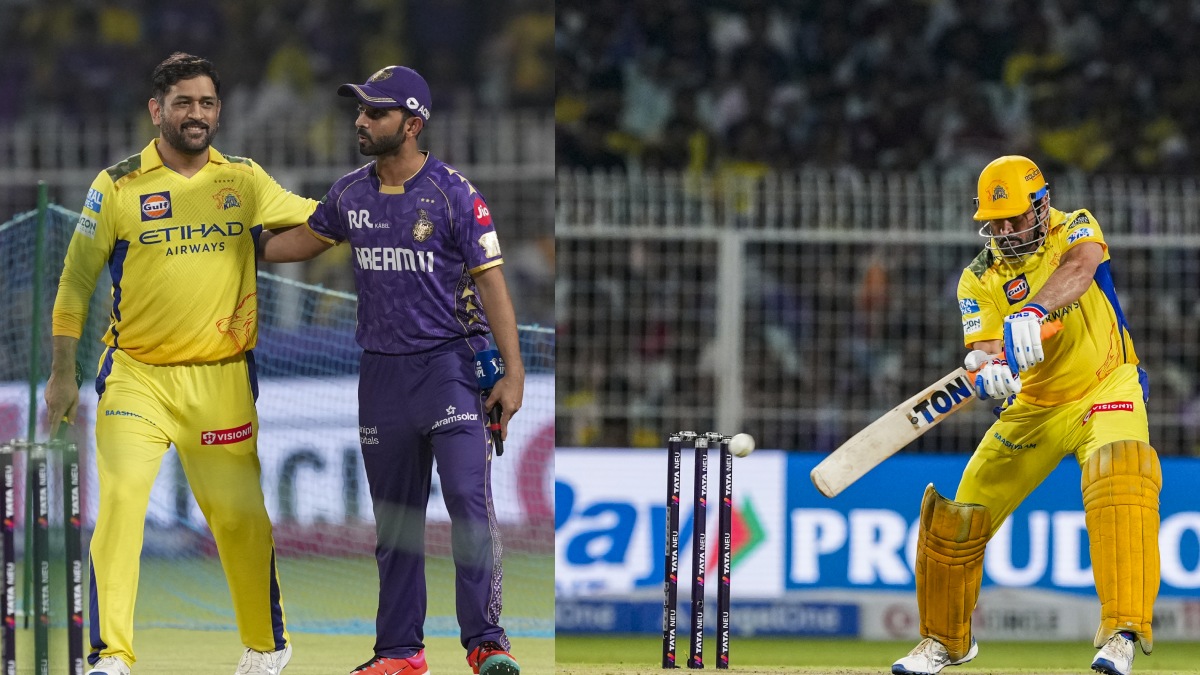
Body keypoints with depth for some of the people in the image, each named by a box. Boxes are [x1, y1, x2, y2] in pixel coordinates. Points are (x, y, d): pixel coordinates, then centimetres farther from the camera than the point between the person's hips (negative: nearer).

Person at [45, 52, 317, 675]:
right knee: (121, 496, -18)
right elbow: (76, 280, 5)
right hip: (135, 374, -2)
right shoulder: (119, 186, -1)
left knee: (239, 515, 4)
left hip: (221, 380, 2)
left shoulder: (245, 181, 5)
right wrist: (62, 374, 5)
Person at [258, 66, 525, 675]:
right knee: (393, 517, 10)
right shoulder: (350, 194, 7)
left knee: (469, 501, -15)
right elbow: (305, 240, 26)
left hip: (448, 365, -5)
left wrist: (513, 373, -13)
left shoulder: (453, 194, -8)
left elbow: (491, 283, -8)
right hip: (381, 371, 5)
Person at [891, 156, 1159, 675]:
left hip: (1106, 390, -3)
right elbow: (981, 353, -18)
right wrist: (987, 373, -44)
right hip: (1033, 407, 3)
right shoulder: (979, 280, -5)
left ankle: (1122, 632, -38)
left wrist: (1032, 312, -53)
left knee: (1120, 477, -33)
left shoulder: (1074, 228, -9)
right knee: (960, 517, 1)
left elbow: (1080, 269, -34)